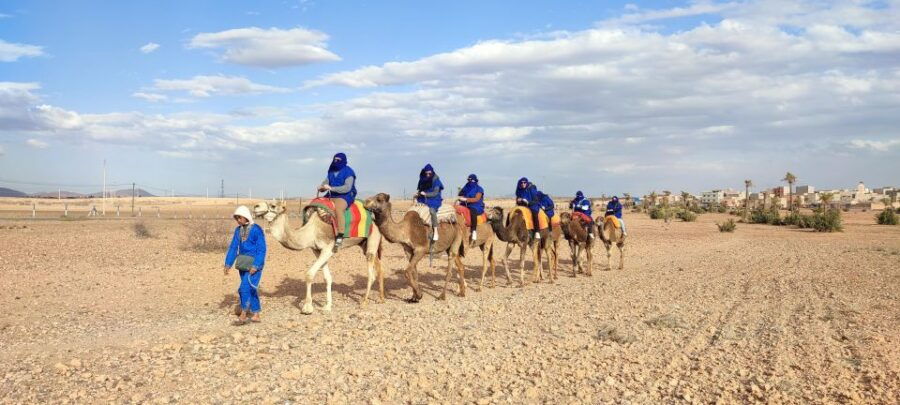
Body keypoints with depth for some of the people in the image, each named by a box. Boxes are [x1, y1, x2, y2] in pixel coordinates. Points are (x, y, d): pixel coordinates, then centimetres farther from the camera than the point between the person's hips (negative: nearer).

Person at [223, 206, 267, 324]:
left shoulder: (256, 230, -13)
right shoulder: (238, 230, 6)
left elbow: (261, 250, -15)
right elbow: (233, 248, 10)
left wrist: (256, 266, -21)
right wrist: (228, 264, 3)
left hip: (254, 264, -7)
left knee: (245, 287, -16)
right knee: (251, 289, 11)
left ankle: (243, 313, -5)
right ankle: (256, 315, 18)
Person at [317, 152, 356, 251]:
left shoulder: (348, 172, -6)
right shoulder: (331, 172, 14)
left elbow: (347, 188, -17)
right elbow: (325, 182, 11)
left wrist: (331, 188, -24)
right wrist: (321, 187, -14)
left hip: (345, 196, -8)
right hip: (331, 196, 8)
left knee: (338, 209, -37)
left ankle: (340, 236, -36)